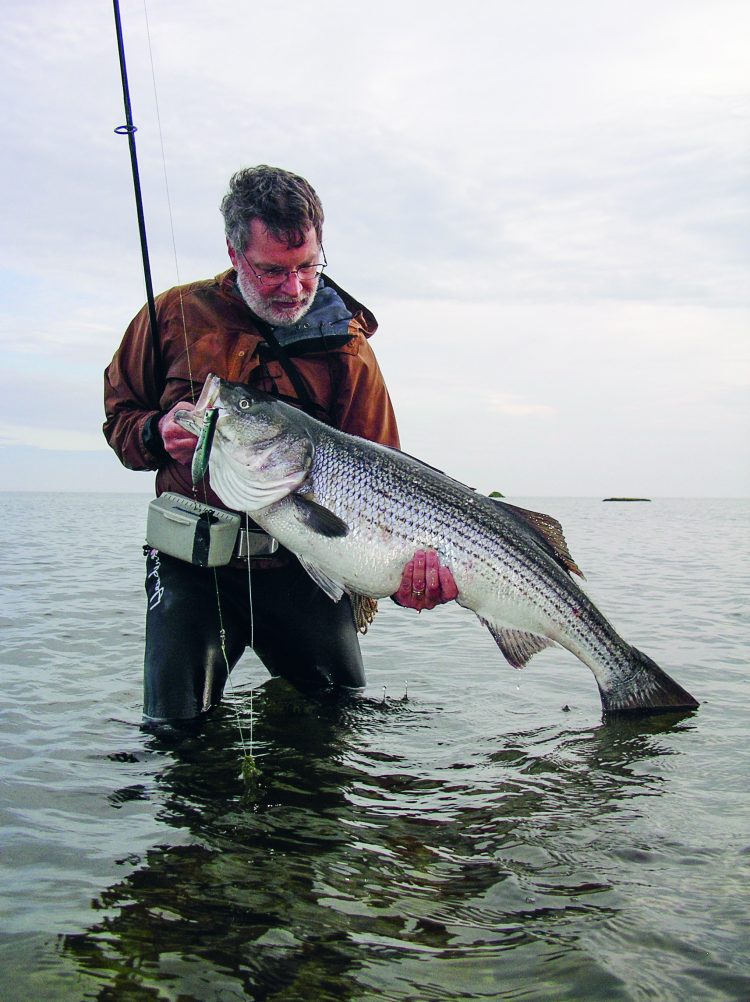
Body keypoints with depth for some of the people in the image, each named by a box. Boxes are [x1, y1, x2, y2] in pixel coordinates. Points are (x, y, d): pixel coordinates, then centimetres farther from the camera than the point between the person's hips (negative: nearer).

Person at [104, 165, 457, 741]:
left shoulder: (346, 350, -5)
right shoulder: (177, 315, -1)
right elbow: (120, 412, 10)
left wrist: (406, 559, -29)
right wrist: (157, 434, -14)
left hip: (303, 569, 0)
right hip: (194, 567, 0)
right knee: (176, 727, -2)